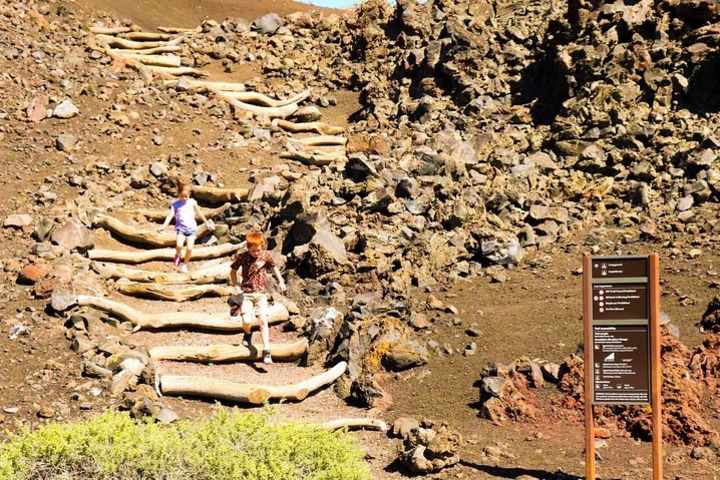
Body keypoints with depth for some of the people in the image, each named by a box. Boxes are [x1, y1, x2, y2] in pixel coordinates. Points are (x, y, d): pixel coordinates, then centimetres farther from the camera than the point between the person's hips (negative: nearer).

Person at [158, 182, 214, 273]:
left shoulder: (192, 202, 8)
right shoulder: (175, 204, 4)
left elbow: (199, 213, 19)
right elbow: (170, 215, -7)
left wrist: (206, 223, 25)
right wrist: (164, 225, -20)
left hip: (191, 228, 1)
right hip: (181, 228, -1)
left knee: (189, 248, -9)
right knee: (179, 245, -25)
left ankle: (185, 265, 15)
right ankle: (178, 255, 10)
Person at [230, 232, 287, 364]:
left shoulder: (266, 255, -4)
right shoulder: (242, 257, -7)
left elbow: (274, 267, 12)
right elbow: (233, 271, 7)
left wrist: (281, 281, 2)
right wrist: (236, 287, -1)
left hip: (261, 293, 0)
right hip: (246, 293, 0)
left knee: (263, 320, -11)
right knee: (247, 321, -12)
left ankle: (266, 351, -9)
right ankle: (248, 334, 25)